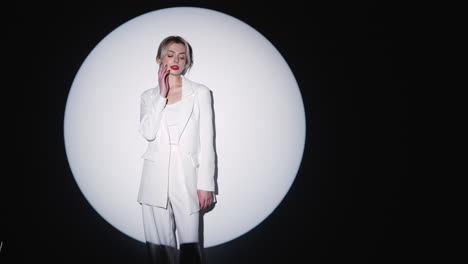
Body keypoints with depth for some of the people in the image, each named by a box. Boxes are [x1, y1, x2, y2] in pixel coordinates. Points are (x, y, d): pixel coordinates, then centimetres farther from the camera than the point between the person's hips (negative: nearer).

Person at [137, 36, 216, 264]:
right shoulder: (149, 96, 12)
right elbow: (148, 133, -6)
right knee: (159, 244, 4)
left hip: (186, 177, -2)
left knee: (189, 244, -4)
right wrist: (162, 94, -6)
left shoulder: (200, 93, 6)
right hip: (155, 179, 2)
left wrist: (206, 185, -3)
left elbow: (206, 141, 2)